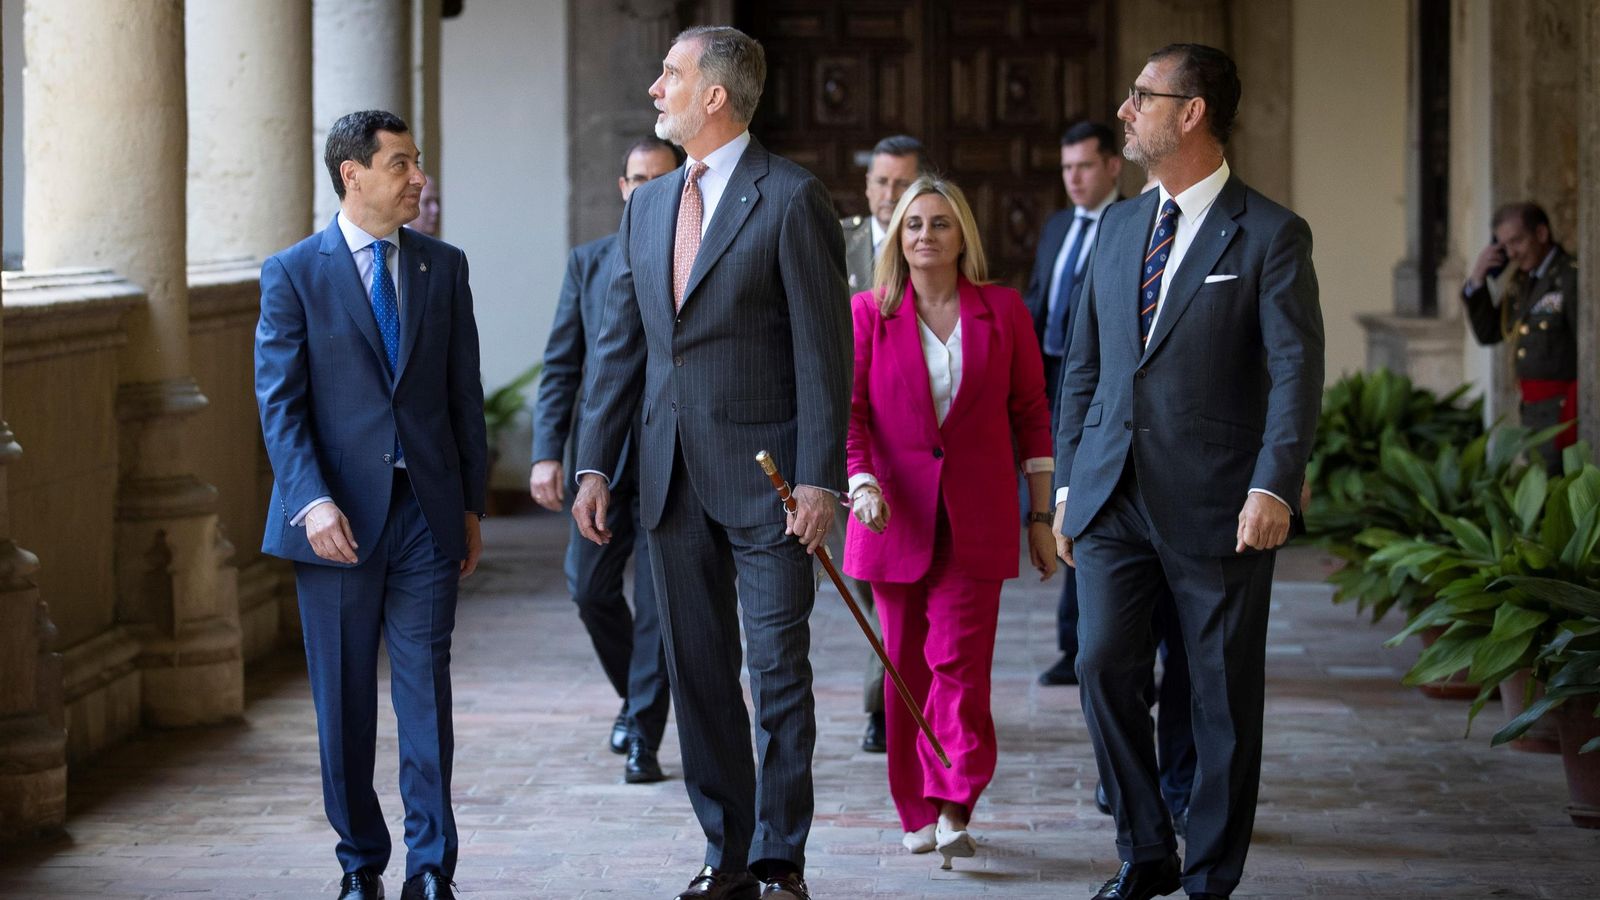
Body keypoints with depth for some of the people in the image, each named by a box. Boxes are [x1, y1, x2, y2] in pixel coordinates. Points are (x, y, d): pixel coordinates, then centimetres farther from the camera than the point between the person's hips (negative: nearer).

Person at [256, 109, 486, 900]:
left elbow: (464, 392, 12)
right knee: (344, 702, 6)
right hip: (340, 516, -2)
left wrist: (471, 504, 10)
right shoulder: (293, 274, -1)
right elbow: (279, 402, -6)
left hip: (426, 511, 2)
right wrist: (312, 501, -18)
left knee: (427, 689, -2)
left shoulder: (443, 267, 9)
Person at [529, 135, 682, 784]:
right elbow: (561, 366, 6)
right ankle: (634, 694, 27)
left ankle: (644, 740, 7)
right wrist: (547, 453, -4)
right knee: (590, 588, 1)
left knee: (658, 602, -1)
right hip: (603, 456, 3)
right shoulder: (588, 263, 8)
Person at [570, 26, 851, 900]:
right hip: (673, 478, 6)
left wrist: (819, 478, -15)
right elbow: (618, 343, 13)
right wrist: (593, 465, 7)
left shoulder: (791, 199, -8)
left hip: (763, 472, -6)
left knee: (778, 672, -1)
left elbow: (824, 348, -10)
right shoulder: (646, 207, 12)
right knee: (697, 672, 10)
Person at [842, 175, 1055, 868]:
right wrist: (862, 482, -19)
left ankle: (955, 808, -12)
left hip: (975, 517, -1)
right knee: (905, 665, 6)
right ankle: (917, 813, 14)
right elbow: (846, 409, -2)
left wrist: (1041, 516, 5)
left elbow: (1031, 414, 7)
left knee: (959, 659, -11)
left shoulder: (1003, 311, 4)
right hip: (894, 513, 1)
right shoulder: (868, 312, 3)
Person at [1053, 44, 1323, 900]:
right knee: (1103, 667, -1)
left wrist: (1273, 487, -23)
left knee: (1225, 694, 3)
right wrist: (1066, 485, 12)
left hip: (1216, 506, -5)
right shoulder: (1118, 227, 13)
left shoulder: (1270, 235, -5)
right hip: (1113, 498, 5)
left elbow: (1296, 370, -12)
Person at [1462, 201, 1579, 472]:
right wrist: (1477, 280, 2)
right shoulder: (1522, 282, 11)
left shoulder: (1570, 278, -14)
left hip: (1562, 409, -8)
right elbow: (1488, 334, 14)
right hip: (1533, 409, 8)